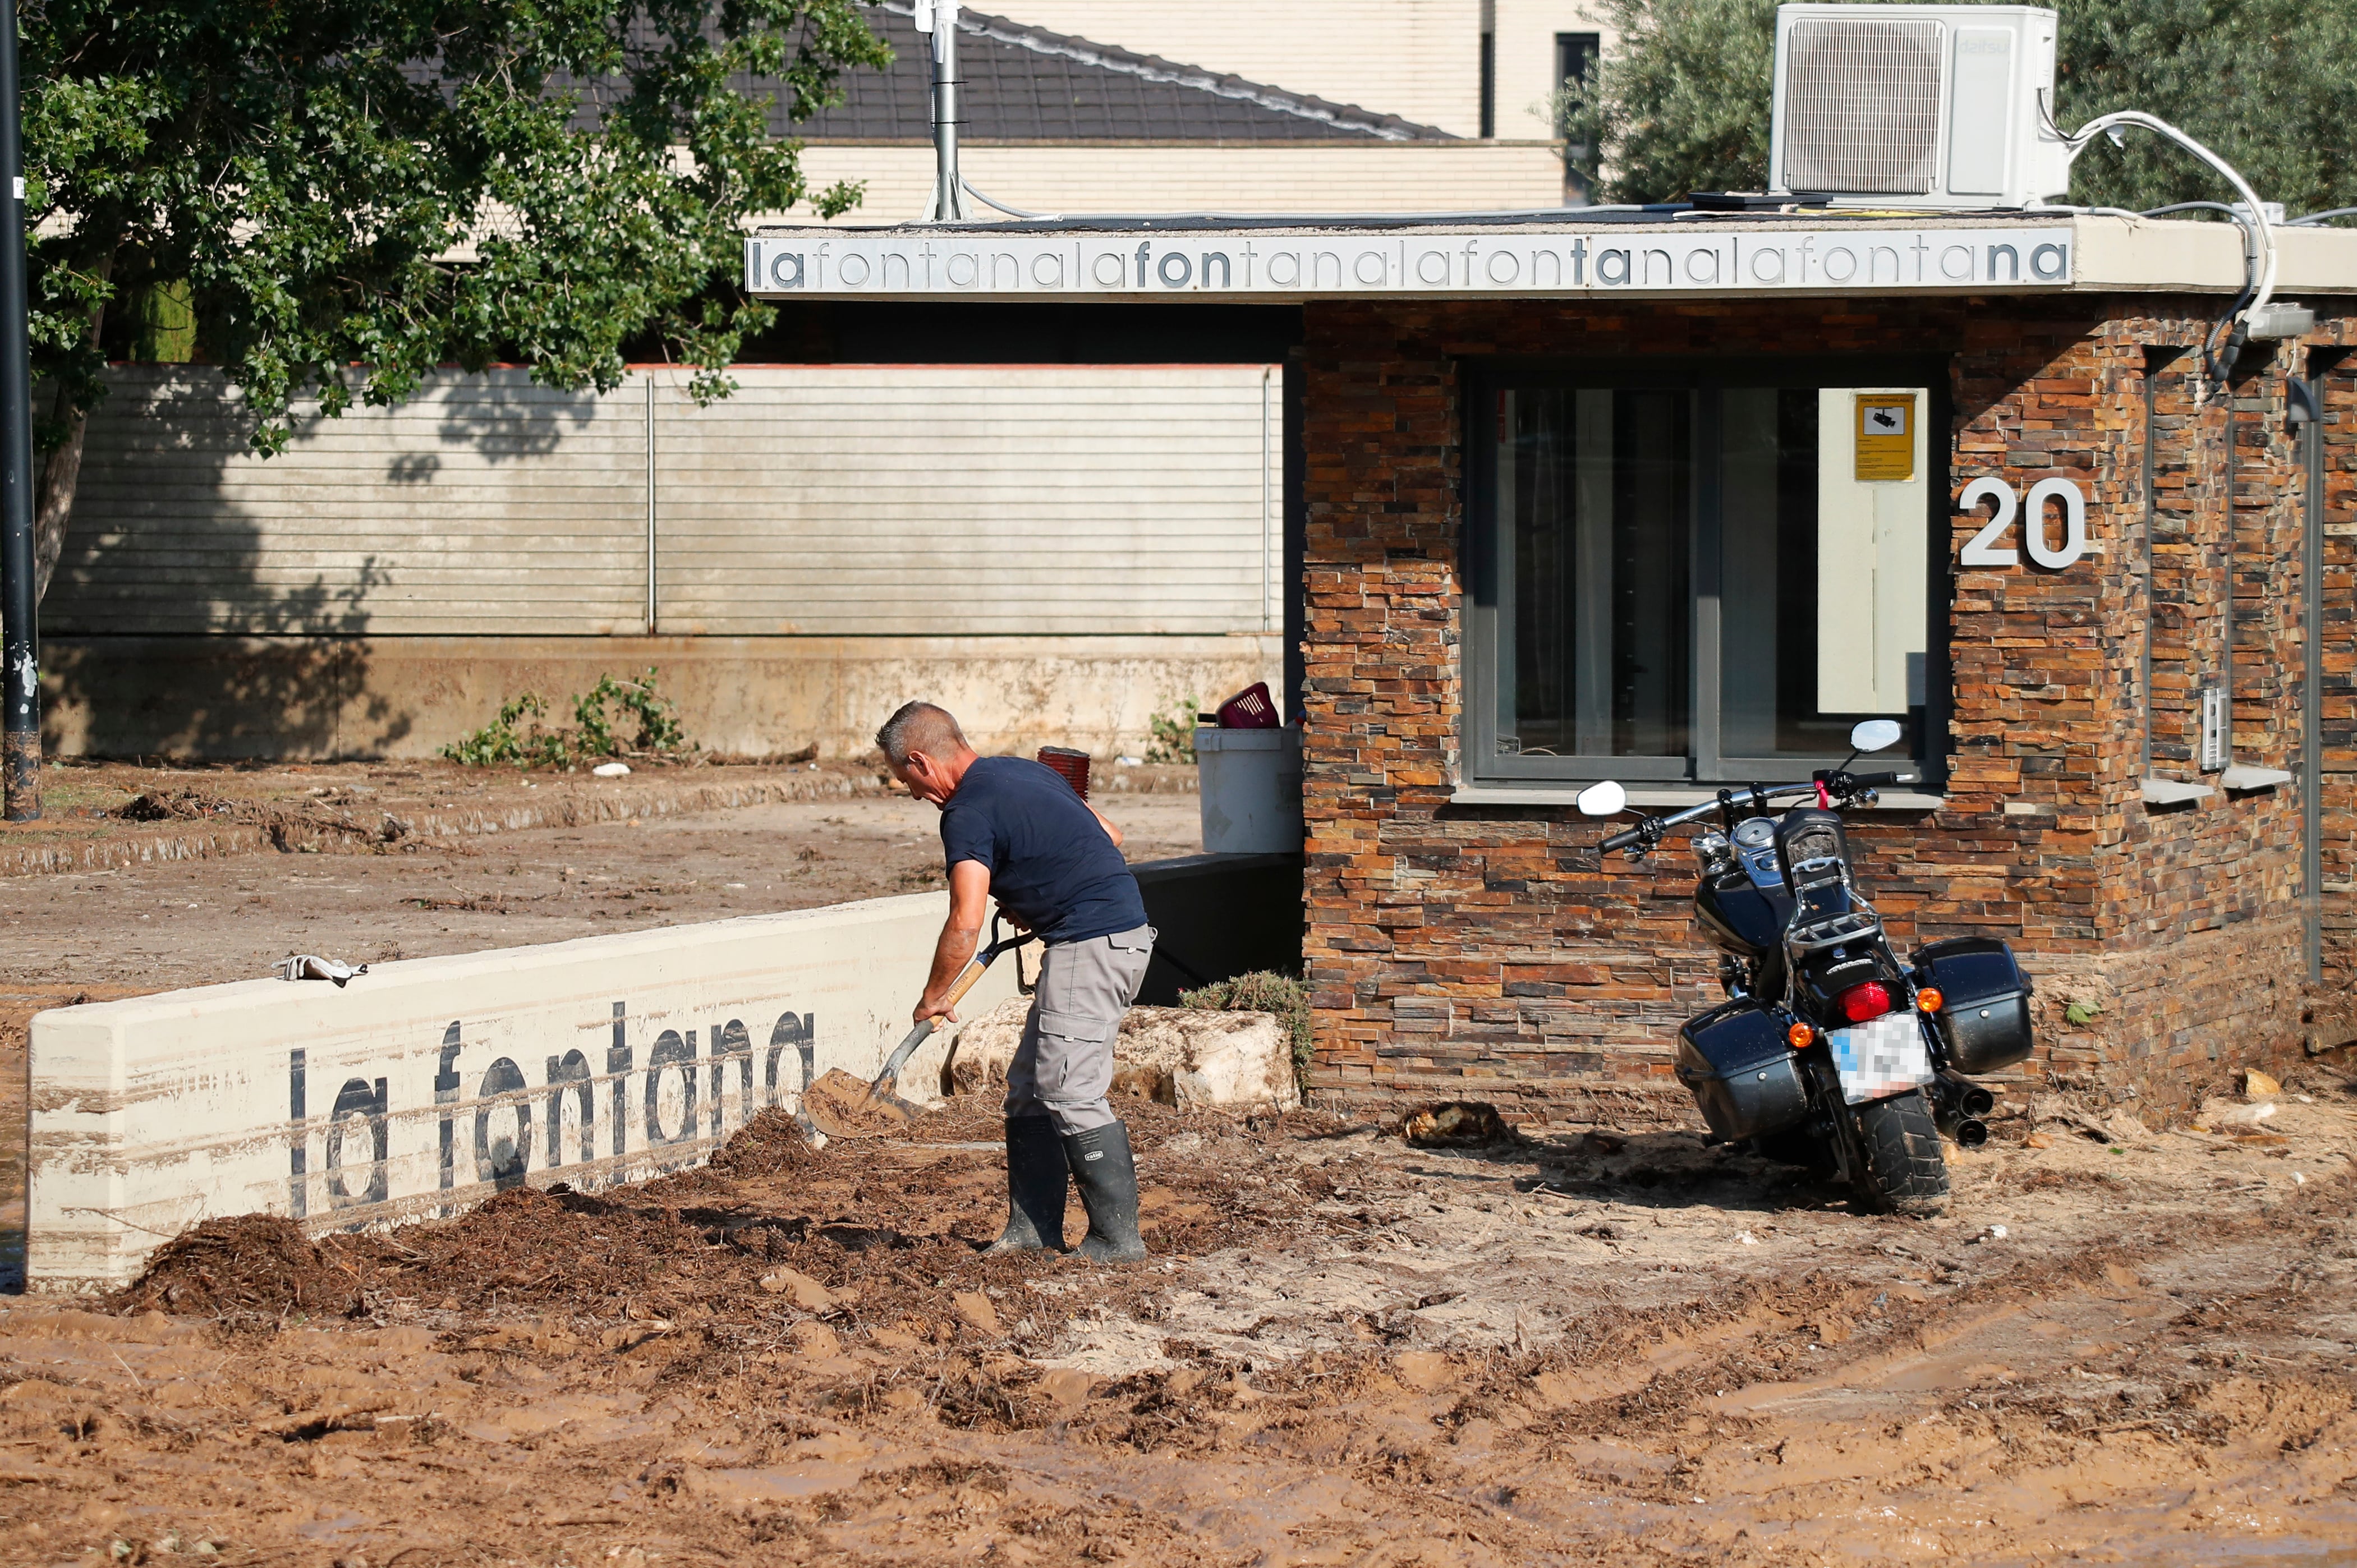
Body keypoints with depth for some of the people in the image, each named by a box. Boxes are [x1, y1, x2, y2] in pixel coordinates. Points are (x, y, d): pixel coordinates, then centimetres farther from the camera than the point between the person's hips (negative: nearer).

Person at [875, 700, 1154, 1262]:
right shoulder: (1026, 771, 16)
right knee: (1029, 1085, 12)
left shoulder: (968, 812, -13)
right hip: (1123, 932, 10)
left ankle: (1118, 1237, -8)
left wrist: (932, 997, -4)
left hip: (1089, 943, -10)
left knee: (1070, 1092, -9)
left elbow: (965, 926, -19)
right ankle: (1033, 1229, 13)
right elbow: (1109, 836, 23)